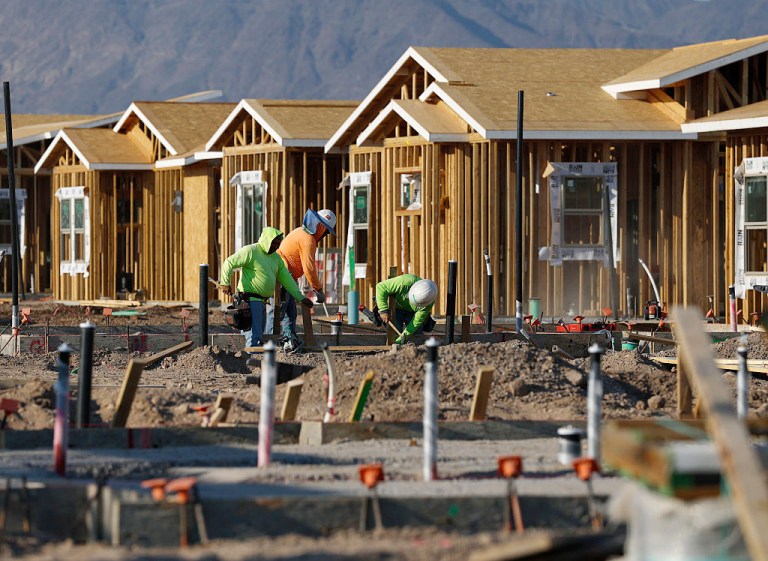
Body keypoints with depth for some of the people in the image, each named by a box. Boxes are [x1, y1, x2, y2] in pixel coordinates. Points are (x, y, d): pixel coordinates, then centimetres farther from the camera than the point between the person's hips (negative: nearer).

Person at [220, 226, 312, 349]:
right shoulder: (250, 251, -9)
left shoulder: (276, 257, 16)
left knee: (259, 335, 11)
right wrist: (225, 283, -19)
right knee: (254, 337, -14)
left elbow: (287, 279, 19)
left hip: (262, 301, 9)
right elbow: (229, 263, -9)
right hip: (250, 299, -9)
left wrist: (301, 298, 15)